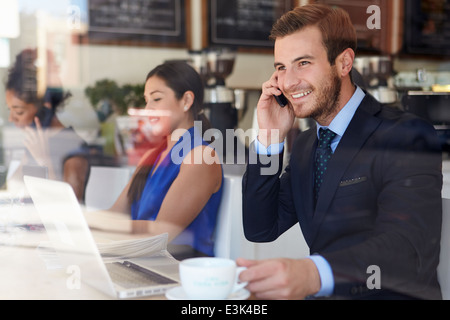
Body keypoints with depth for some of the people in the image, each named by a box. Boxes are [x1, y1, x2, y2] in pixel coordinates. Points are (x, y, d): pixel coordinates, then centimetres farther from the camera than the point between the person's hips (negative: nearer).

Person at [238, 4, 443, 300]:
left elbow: (408, 247, -25)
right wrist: (270, 139, -2)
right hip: (321, 295, 6)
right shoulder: (305, 145, 12)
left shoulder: (408, 137, -12)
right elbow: (260, 230, 8)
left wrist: (312, 274, -42)